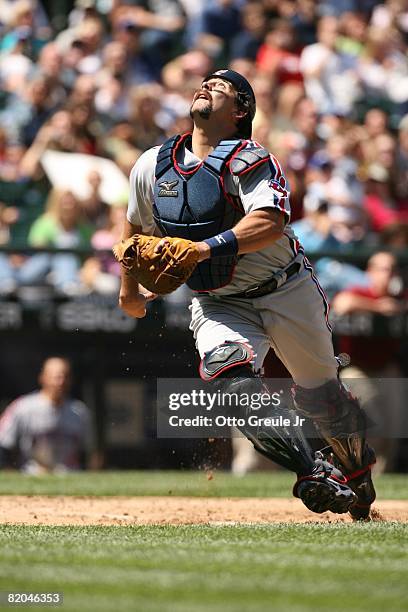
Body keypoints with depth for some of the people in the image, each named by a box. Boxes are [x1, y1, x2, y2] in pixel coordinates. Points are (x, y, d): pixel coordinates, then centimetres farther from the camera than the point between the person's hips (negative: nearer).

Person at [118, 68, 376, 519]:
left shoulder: (247, 159, -19)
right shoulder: (152, 167, -2)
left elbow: (270, 222, -36)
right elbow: (137, 227, 17)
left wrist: (205, 248, -46)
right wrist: (128, 288, 23)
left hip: (285, 292, -3)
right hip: (218, 305, 3)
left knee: (321, 397, 9)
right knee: (231, 381, -27)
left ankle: (355, 469, 39)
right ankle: (312, 471, -24)